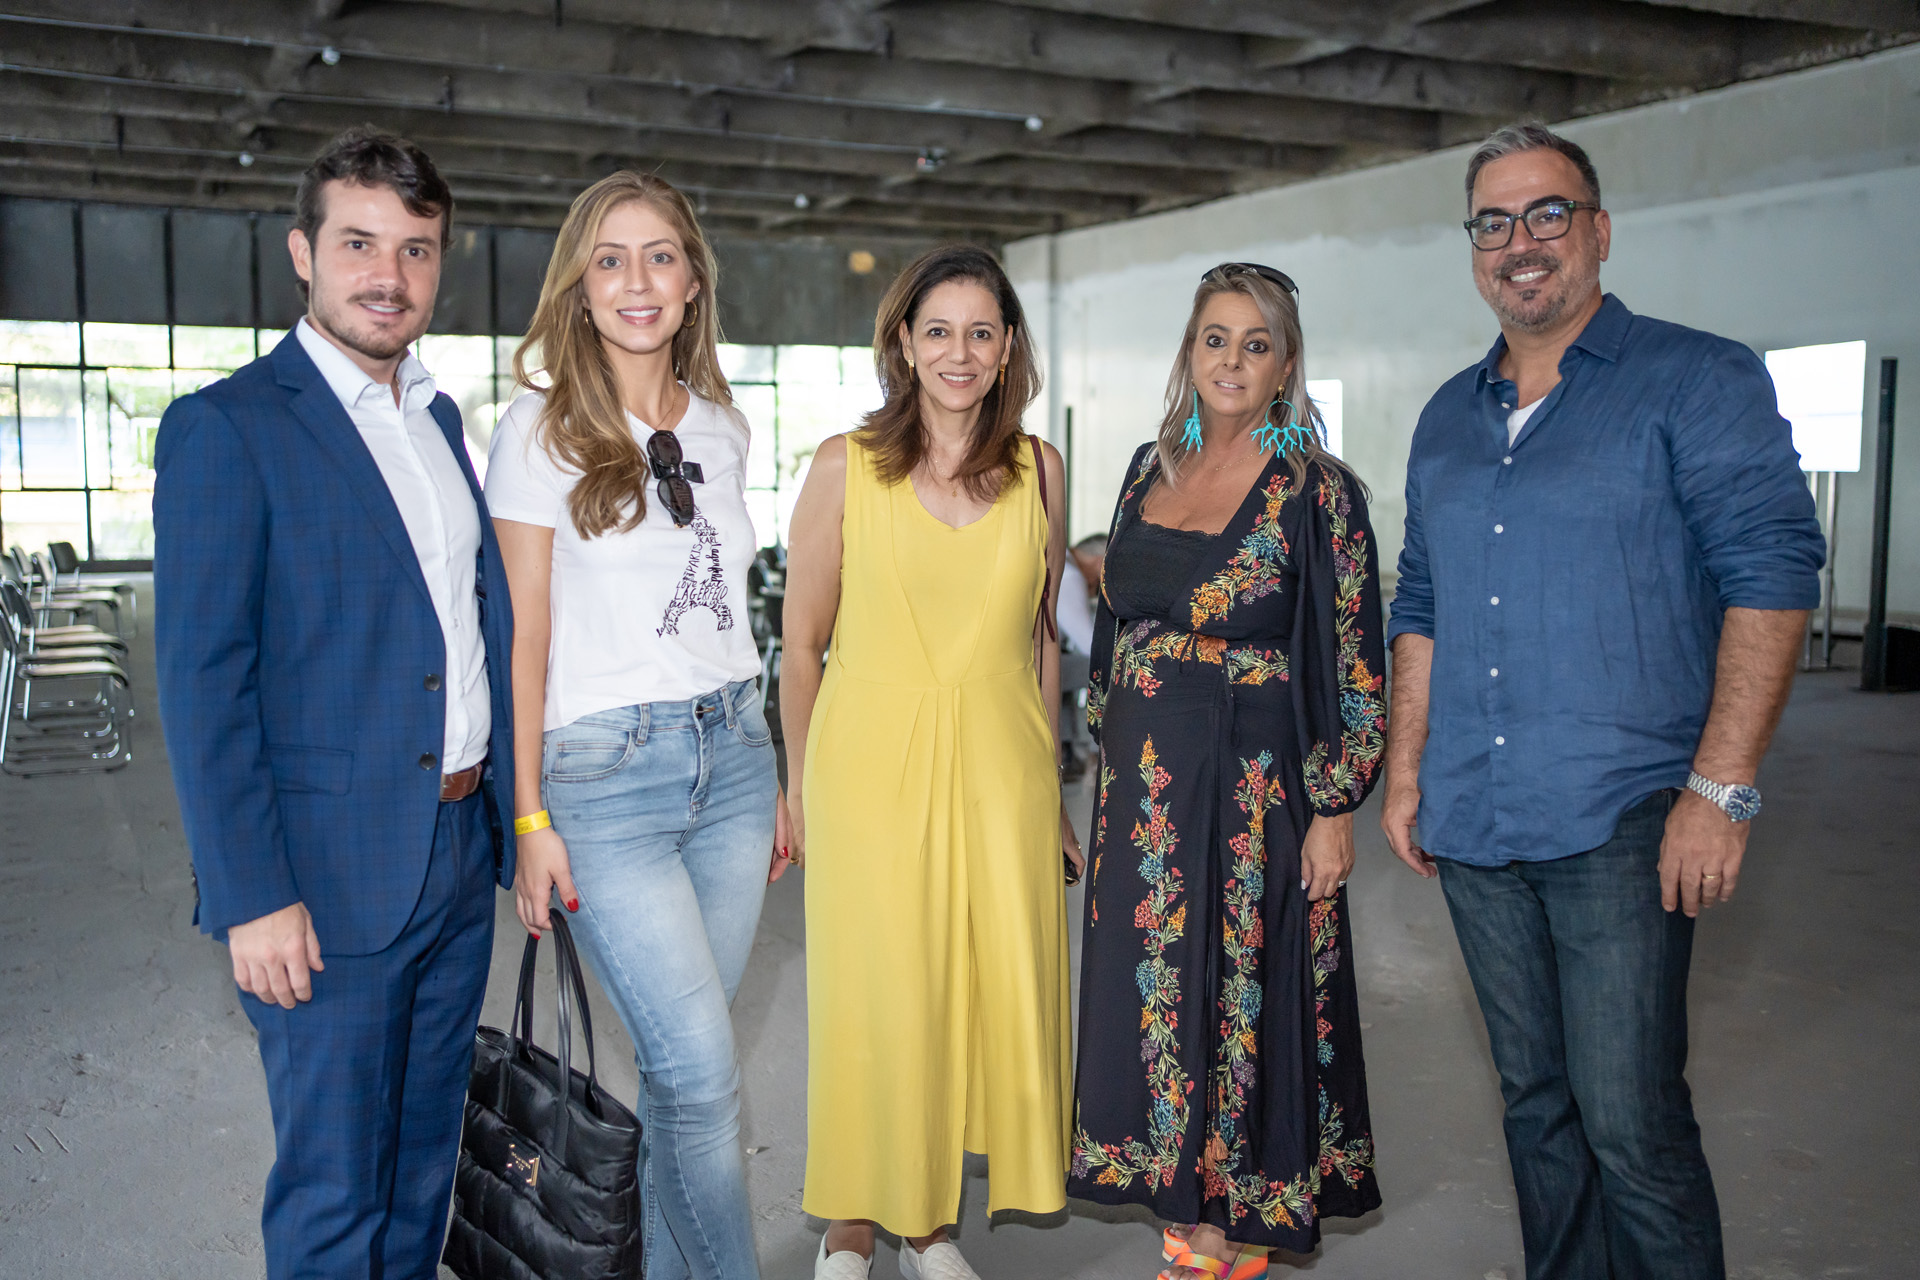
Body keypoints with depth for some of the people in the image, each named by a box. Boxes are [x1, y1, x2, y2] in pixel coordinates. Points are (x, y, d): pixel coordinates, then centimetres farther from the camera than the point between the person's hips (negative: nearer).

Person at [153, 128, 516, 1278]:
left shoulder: (439, 418, 12)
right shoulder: (226, 428, -10)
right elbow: (202, 685, -14)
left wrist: (513, 816, 10)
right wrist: (252, 898, -18)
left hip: (461, 853, 7)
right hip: (330, 879, -7)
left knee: (425, 1167, 19)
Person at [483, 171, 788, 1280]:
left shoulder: (721, 427, 11)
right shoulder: (542, 431, -4)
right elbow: (522, 636, -5)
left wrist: (770, 774, 17)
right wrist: (529, 819, -8)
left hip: (732, 753, 5)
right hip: (605, 771, -5)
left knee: (687, 1065, 11)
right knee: (704, 1075, -8)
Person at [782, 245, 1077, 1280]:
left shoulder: (1037, 470, 6)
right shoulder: (845, 467, -2)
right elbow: (800, 645, 3)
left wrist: (1049, 785, 15)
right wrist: (799, 794, 2)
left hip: (999, 767, 3)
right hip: (870, 765, -3)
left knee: (997, 992, 6)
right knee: (873, 1001, 1)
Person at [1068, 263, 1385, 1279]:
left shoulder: (1318, 493, -8)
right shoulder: (1151, 468, 8)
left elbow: (1354, 666, -9)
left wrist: (1335, 811, -12)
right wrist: (1112, 759, 14)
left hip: (1255, 785, -5)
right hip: (1143, 778, 6)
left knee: (1244, 991, 4)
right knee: (1153, 991, 12)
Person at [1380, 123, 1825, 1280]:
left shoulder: (1699, 381, -3)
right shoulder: (1449, 418, 15)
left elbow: (1771, 573, -10)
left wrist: (1721, 788, -17)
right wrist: (1407, 770, 13)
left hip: (1620, 827, -5)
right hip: (1474, 829, 6)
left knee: (1632, 1128, -5)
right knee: (1537, 1102, 15)